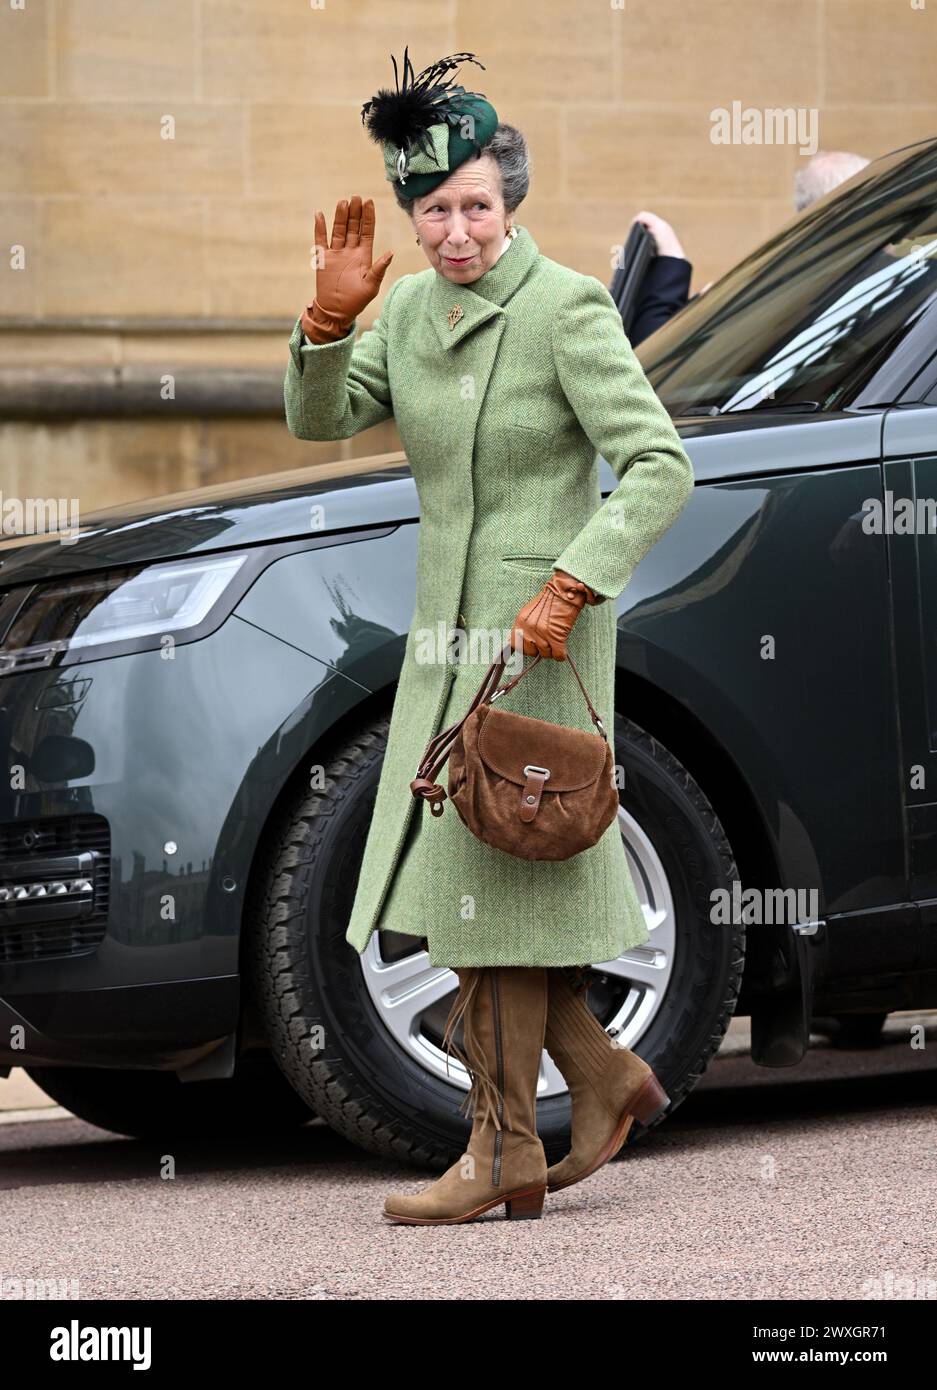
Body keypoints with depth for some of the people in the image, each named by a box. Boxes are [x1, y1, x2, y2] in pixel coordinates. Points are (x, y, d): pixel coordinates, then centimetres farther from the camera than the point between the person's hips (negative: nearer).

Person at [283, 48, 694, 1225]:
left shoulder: (568, 311, -14)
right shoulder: (415, 307, 7)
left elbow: (660, 467, -18)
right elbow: (319, 420, 5)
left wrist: (569, 588, -26)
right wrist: (331, 314, -11)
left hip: (540, 635, -8)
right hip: (447, 635, 8)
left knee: (489, 878, -6)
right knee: (440, 882, 10)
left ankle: (505, 1150, 3)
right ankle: (606, 1080, 23)